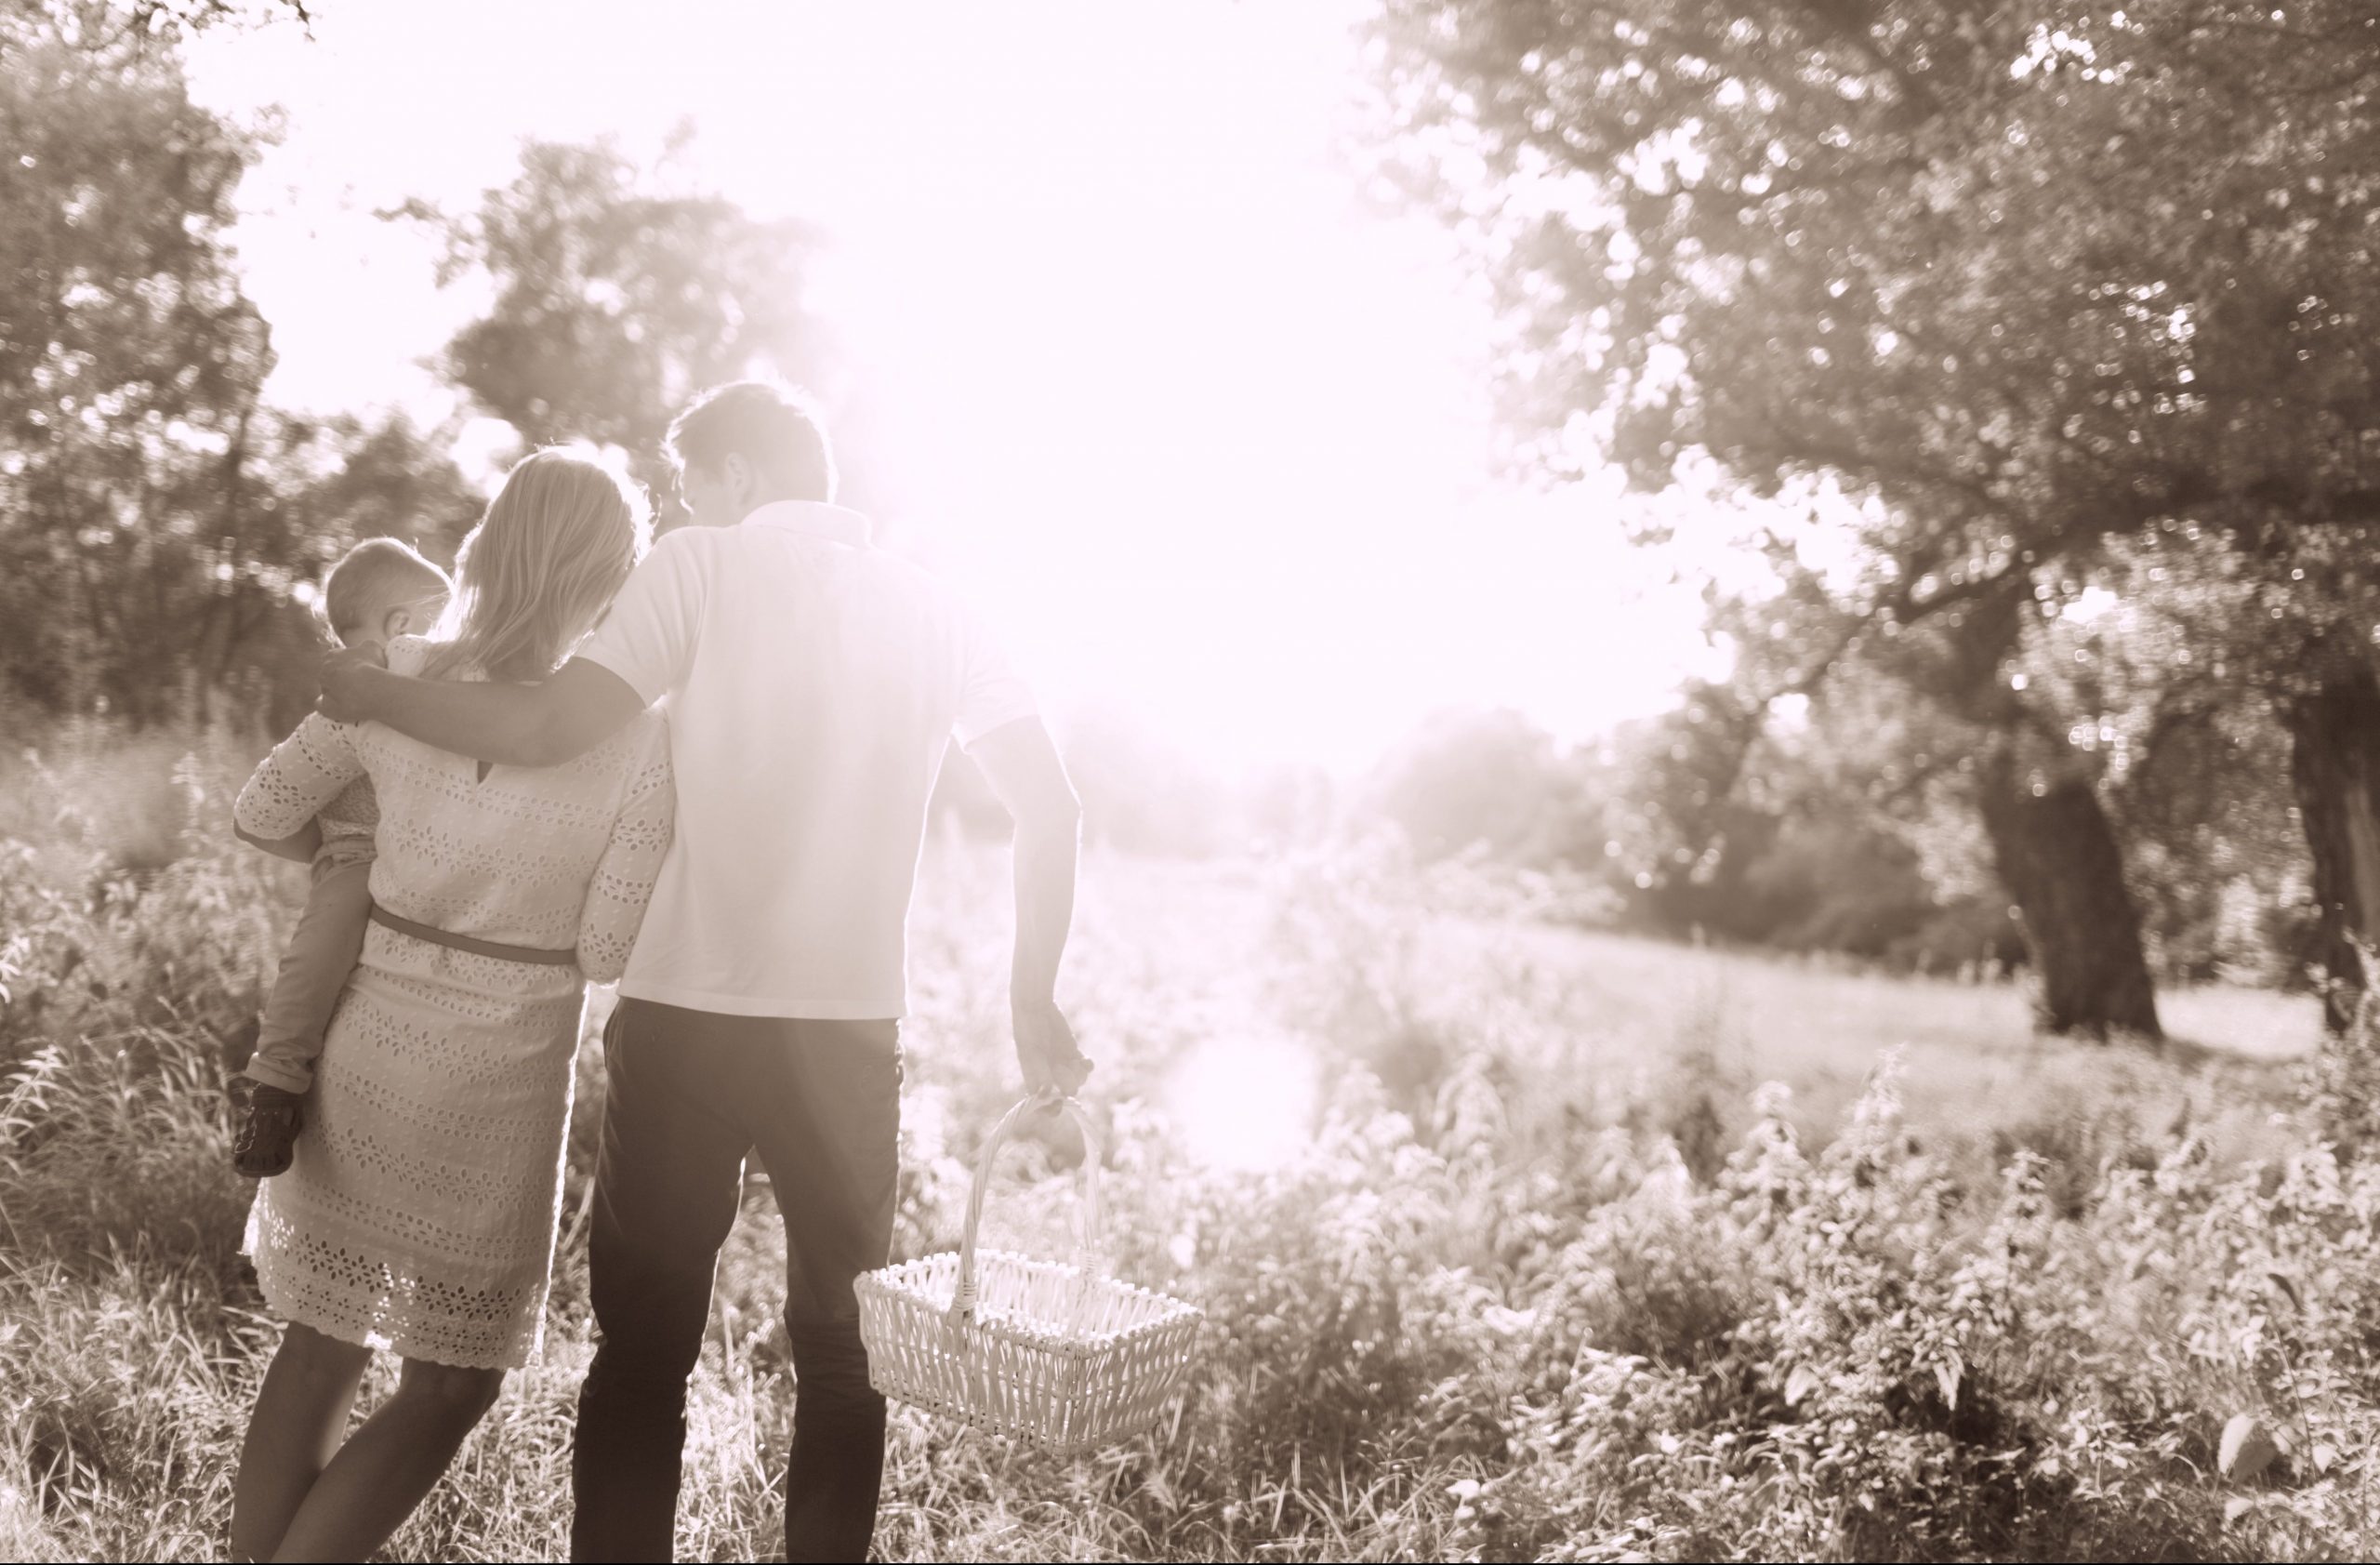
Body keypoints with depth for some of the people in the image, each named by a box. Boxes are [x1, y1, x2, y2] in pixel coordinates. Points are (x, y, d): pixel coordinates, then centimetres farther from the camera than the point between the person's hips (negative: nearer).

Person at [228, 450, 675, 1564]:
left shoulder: (396, 676, -6)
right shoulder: (637, 742, -16)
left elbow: (262, 812, 5)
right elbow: (604, 952, -13)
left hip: (363, 1043, 4)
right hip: (495, 1078, -4)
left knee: (321, 1344, 21)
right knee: (453, 1384, 14)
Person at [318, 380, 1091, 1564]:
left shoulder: (706, 564, -1)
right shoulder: (928, 604, 8)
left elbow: (552, 728, -13)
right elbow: (1050, 805, 2)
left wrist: (375, 697, 1)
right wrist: (1033, 998, 10)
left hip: (685, 1015, -2)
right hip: (850, 1028, 3)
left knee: (643, 1350, 10)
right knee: (842, 1347, 16)